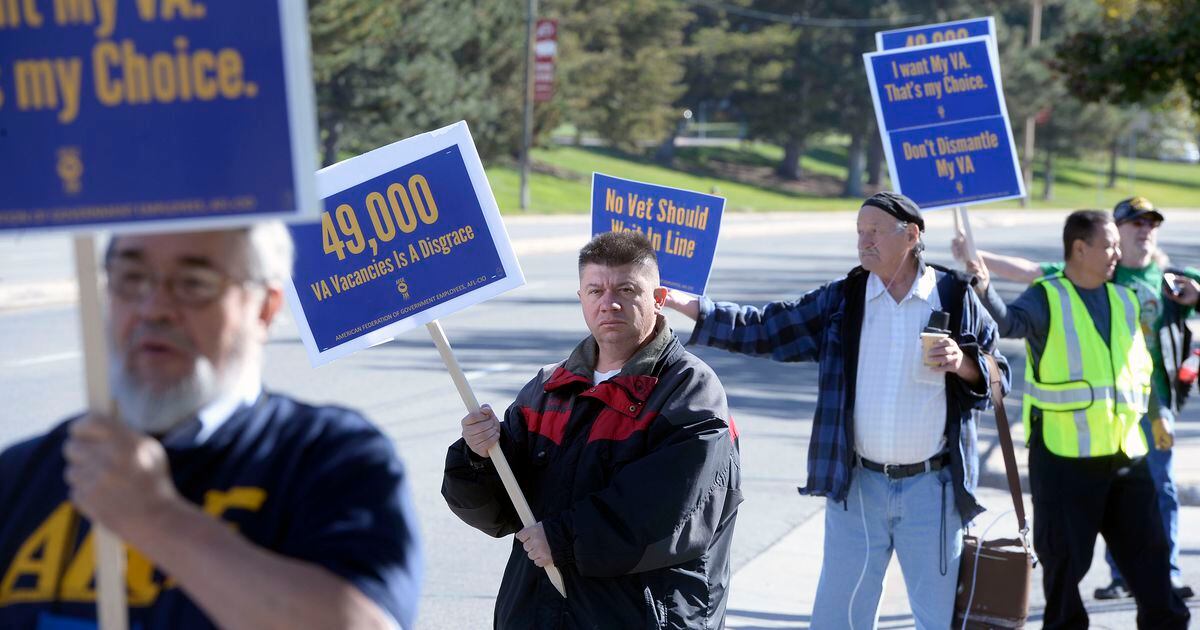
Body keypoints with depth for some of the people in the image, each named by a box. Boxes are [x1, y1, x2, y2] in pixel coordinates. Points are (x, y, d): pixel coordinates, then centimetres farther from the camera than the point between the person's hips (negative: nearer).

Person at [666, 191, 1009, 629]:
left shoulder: (956, 298, 0)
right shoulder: (842, 300, 4)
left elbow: (998, 374, 5)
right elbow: (762, 330, 2)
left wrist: (963, 363, -17)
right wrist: (678, 302, -5)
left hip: (932, 486, -2)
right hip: (858, 484, 2)